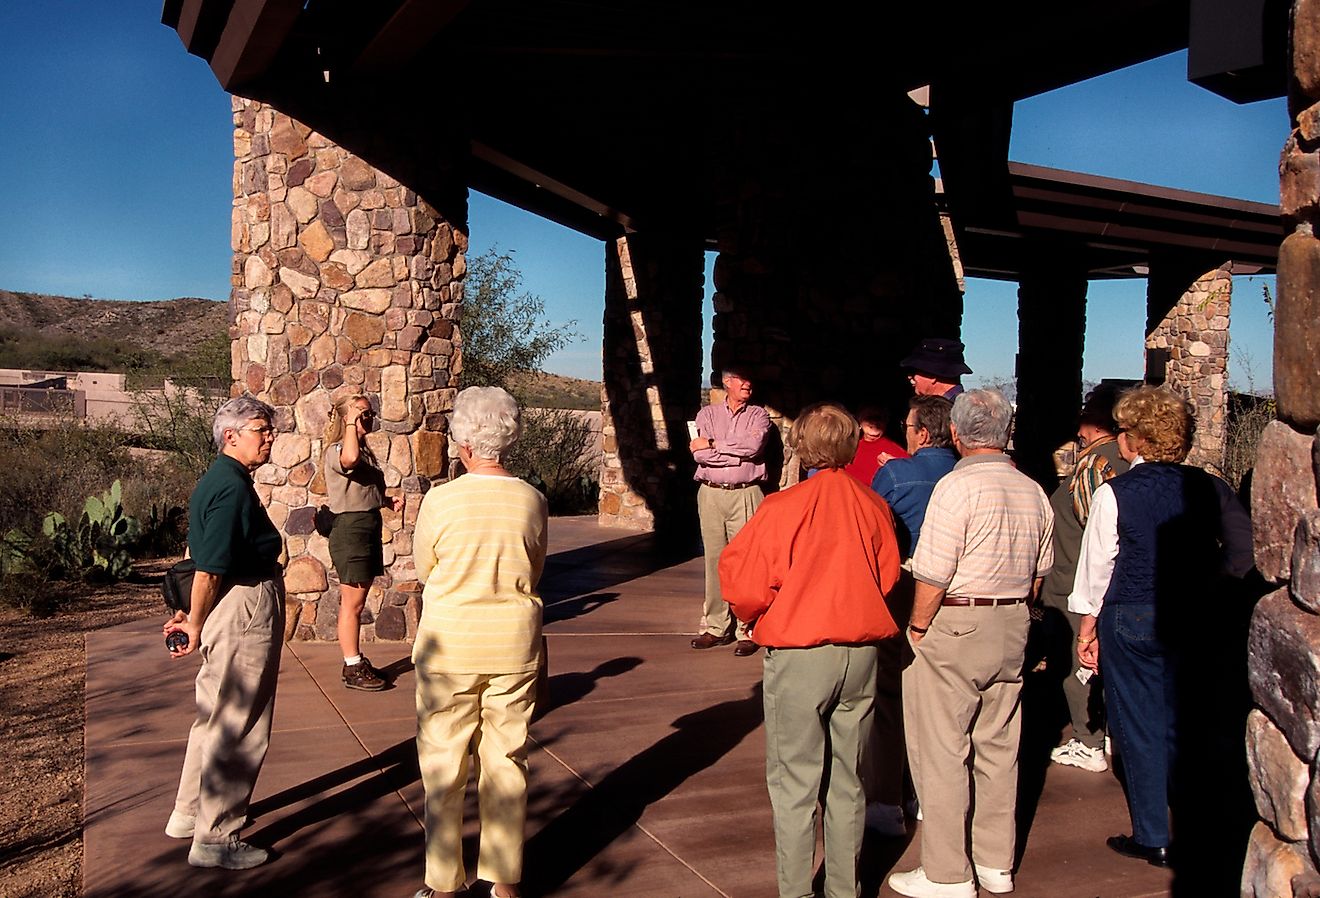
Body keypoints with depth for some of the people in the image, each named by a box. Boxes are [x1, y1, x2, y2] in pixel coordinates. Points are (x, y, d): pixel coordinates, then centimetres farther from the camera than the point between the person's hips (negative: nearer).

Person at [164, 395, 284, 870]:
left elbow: (207, 561, 16)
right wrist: (196, 624, -13)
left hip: (229, 607, 11)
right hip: (245, 610, -11)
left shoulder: (219, 479, 13)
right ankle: (215, 839, 12)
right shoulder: (233, 487, -20)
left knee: (215, 718, 22)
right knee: (238, 728, 1)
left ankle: (190, 814, 37)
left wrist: (194, 615, 17)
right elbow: (210, 568, -22)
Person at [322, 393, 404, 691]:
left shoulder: (365, 451, 16)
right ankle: (352, 669, 4)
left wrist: (388, 500, 7)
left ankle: (356, 660, 25)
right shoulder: (336, 451, -12)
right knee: (352, 603, -3)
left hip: (369, 526, 9)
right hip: (350, 528, -9)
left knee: (357, 602, 16)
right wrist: (351, 424, -25)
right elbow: (350, 459, -39)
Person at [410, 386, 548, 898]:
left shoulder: (440, 500, -12)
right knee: (508, 760, 13)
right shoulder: (531, 499, -5)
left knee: (443, 764, 11)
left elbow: (422, 568, 2)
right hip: (515, 644, 2)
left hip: (450, 646, -2)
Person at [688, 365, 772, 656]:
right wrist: (739, 454, -6)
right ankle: (715, 626, 9)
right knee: (714, 560, 2)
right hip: (711, 493, 2)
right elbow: (699, 454, -4)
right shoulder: (707, 414, 12)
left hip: (745, 494, -2)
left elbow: (753, 445, -11)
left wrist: (712, 443, -6)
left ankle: (746, 630, -3)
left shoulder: (758, 415, 10)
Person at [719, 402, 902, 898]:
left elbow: (744, 583, -11)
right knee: (847, 781, 15)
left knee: (794, 784, 7)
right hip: (861, 653, 4)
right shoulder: (874, 506, -2)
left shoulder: (783, 507, -13)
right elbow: (887, 578, 6)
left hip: (797, 653, -4)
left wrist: (755, 618, 10)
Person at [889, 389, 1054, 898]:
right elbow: (1040, 572, 15)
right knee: (999, 748, 16)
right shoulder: (1033, 492, 7)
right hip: (1012, 628, 8)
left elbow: (932, 575, -18)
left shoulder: (957, 486, -15)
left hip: (954, 627, -7)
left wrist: (918, 629, -6)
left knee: (941, 753, 2)